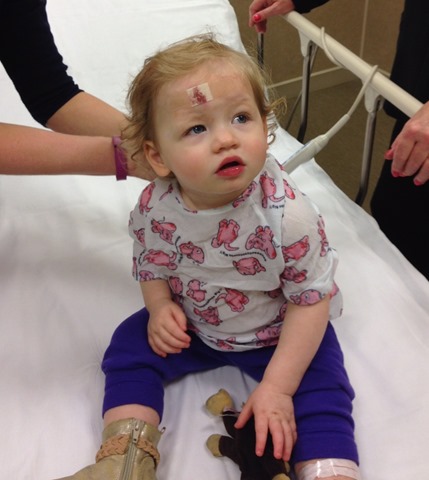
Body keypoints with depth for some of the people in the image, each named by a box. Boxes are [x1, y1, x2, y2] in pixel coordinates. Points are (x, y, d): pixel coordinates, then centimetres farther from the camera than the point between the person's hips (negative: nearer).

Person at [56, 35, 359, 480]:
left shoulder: (287, 213, -31)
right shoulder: (154, 208, -20)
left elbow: (312, 299, -22)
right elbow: (151, 266, 2)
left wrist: (277, 387, -24)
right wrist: (159, 306, -19)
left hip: (280, 333, -3)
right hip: (190, 326, 4)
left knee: (321, 394, -22)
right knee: (129, 348, -5)